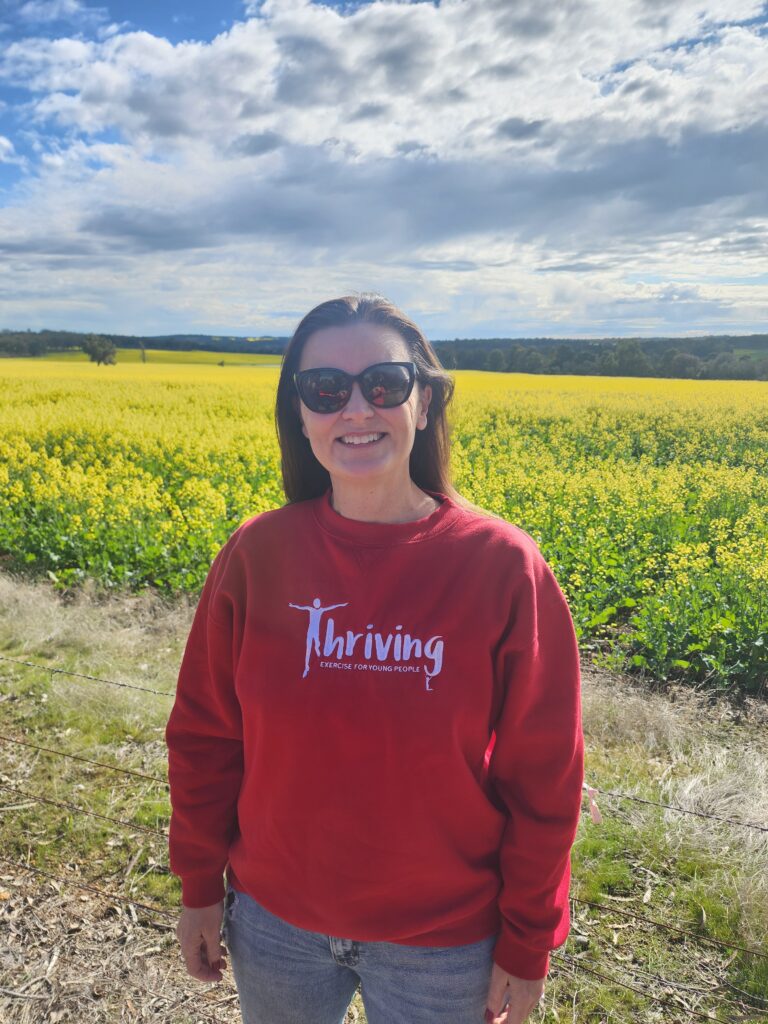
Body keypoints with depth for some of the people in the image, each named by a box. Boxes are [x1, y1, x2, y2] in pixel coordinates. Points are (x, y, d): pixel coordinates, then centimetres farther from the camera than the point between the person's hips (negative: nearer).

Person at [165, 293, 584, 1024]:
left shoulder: (503, 567, -20)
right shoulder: (256, 556, -13)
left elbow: (543, 775, -11)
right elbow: (205, 735, -2)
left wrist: (527, 948, -3)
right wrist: (200, 886, 5)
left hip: (442, 940, -2)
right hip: (275, 919, 3)